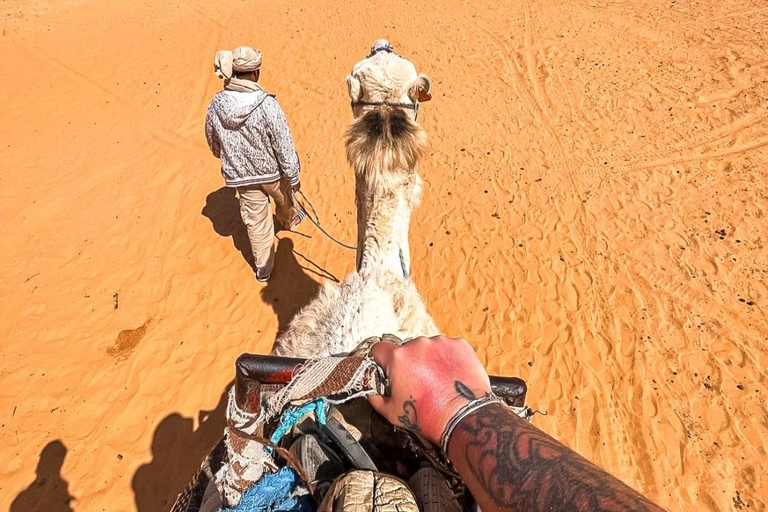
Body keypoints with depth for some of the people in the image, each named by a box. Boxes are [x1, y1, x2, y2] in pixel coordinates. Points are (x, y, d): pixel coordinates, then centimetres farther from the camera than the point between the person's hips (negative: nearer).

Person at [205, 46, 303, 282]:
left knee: (255, 221, 16)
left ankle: (263, 268, 29)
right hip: (272, 170, -3)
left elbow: (214, 144, 4)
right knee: (284, 200, 30)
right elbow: (284, 145, -21)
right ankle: (290, 220, 64)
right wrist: (294, 177, -8)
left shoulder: (216, 105, -11)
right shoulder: (267, 105, -25)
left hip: (241, 175, 3)